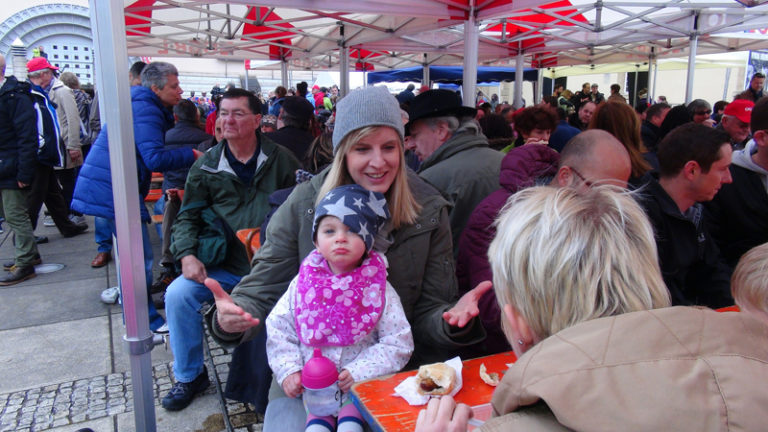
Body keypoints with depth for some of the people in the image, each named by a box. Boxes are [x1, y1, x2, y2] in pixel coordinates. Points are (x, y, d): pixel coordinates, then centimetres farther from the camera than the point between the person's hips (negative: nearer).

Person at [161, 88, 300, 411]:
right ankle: (190, 376, 9)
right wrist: (187, 254, -6)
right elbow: (188, 216, 12)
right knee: (178, 294, -16)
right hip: (224, 266, 3)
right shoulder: (206, 166, 9)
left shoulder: (281, 160, 4)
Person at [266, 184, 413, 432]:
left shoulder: (378, 289, -7)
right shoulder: (303, 283, -1)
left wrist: (358, 372, -15)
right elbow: (278, 328, 6)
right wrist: (288, 370, -6)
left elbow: (398, 344, -6)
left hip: (360, 384, -1)